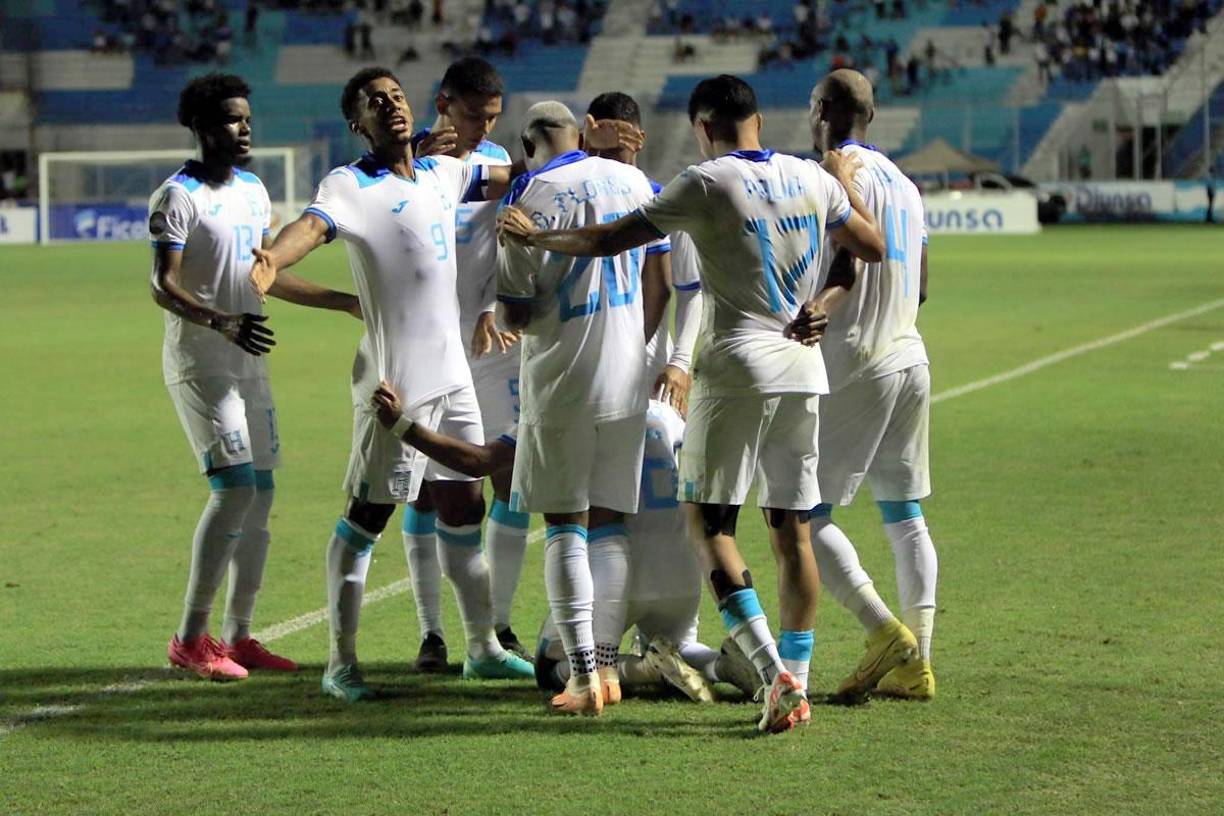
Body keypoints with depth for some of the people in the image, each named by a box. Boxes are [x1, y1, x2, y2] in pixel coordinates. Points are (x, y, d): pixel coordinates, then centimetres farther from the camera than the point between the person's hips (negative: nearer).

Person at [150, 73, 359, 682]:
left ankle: (238, 635, 14)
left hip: (248, 360, 8)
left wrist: (347, 302, 22)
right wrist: (222, 323, -35)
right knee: (235, 489, -16)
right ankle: (191, 639, -11)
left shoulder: (253, 191, 14)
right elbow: (164, 286, -19)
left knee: (261, 493, 7)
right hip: (199, 363, -8)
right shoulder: (179, 197, -11)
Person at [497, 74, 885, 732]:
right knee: (792, 530, 9)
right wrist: (846, 185, 36)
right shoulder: (812, 178, 8)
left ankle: (772, 671, -14)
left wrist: (535, 237, 8)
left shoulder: (708, 183, -8)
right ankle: (796, 686, 7)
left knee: (709, 524, 0)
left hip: (738, 365, -6)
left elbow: (613, 239, -6)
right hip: (802, 366, 6)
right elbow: (873, 246, 21)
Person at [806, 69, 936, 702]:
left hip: (855, 365, -8)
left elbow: (843, 269, -20)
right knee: (904, 513, 9)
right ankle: (916, 662, 6)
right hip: (910, 358, 8)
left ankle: (885, 632, -14)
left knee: (805, 513, -3)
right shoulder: (902, 182, 16)